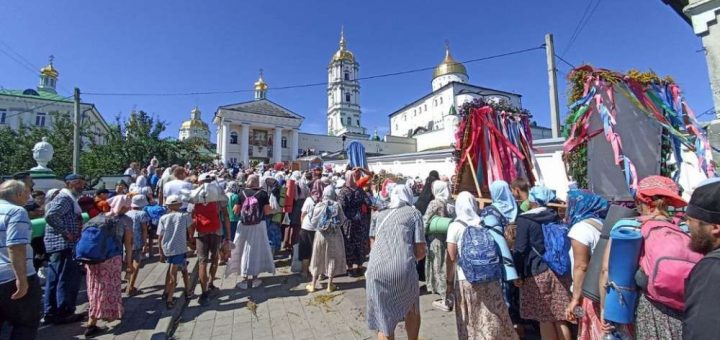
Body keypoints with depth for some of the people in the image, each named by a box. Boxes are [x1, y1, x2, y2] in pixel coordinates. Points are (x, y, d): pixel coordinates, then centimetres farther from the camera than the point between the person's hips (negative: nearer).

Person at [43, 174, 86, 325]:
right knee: (67, 279, -3)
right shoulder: (65, 198, -14)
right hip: (64, 244, -10)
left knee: (54, 280, 13)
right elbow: (51, 216, -29)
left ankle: (51, 312, 21)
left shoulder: (68, 198, 18)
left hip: (59, 244, 10)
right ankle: (64, 313, 5)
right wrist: (66, 233, -22)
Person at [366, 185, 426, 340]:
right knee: (412, 310, 28)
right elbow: (420, 250, 4)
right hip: (403, 270, -2)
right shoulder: (414, 213, 10)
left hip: (376, 270, 2)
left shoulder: (380, 215, 20)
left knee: (383, 320, 18)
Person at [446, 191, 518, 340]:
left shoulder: (455, 226, -10)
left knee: (470, 320, 11)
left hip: (466, 280, -3)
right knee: (493, 317, 16)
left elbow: (451, 258, -10)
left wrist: (449, 281, 0)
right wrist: (497, 272, 21)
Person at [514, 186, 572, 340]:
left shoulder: (524, 220, -9)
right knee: (560, 319, 13)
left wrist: (519, 274, -6)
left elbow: (520, 250, -12)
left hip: (537, 273, -6)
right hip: (560, 271, 6)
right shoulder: (556, 217, 9)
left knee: (544, 319, 5)